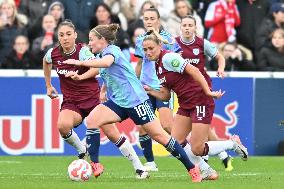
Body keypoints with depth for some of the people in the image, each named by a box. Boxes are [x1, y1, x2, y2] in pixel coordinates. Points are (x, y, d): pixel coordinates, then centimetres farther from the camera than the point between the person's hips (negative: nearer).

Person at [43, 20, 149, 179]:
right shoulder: (53, 54, -3)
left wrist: (80, 76, -46)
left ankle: (139, 167, 5)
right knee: (63, 126, -30)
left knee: (112, 133, -7)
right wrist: (48, 86, 25)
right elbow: (46, 63, 22)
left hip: (93, 97, -3)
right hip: (71, 102, 3)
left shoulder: (82, 51, -16)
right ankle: (82, 151, -3)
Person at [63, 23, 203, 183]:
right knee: (92, 120, -14)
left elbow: (106, 62, -36)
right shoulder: (104, 54, 16)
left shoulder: (112, 50, -11)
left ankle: (192, 169, 5)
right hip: (117, 102, 8)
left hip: (135, 99, -8)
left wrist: (80, 62, -35)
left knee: (158, 135, -6)